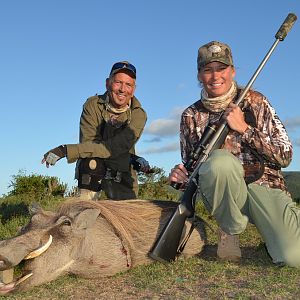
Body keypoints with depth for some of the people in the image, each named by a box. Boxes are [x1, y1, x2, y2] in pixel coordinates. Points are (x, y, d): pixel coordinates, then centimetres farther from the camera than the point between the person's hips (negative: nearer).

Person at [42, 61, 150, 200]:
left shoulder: (138, 114, -15)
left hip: (123, 176, 1)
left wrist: (66, 150, -36)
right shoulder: (93, 105, -12)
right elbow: (88, 142, -24)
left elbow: (115, 148, -29)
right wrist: (132, 158, -30)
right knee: (91, 160, -32)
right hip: (92, 173, -1)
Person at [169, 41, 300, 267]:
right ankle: (230, 230, -9)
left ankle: (273, 232, 11)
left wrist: (244, 129, -14)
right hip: (223, 192, 1)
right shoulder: (191, 116, 5)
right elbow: (190, 167, 12)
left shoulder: (255, 102, 1)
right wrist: (180, 176, -12)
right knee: (221, 159, -35)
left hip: (264, 186, 0)